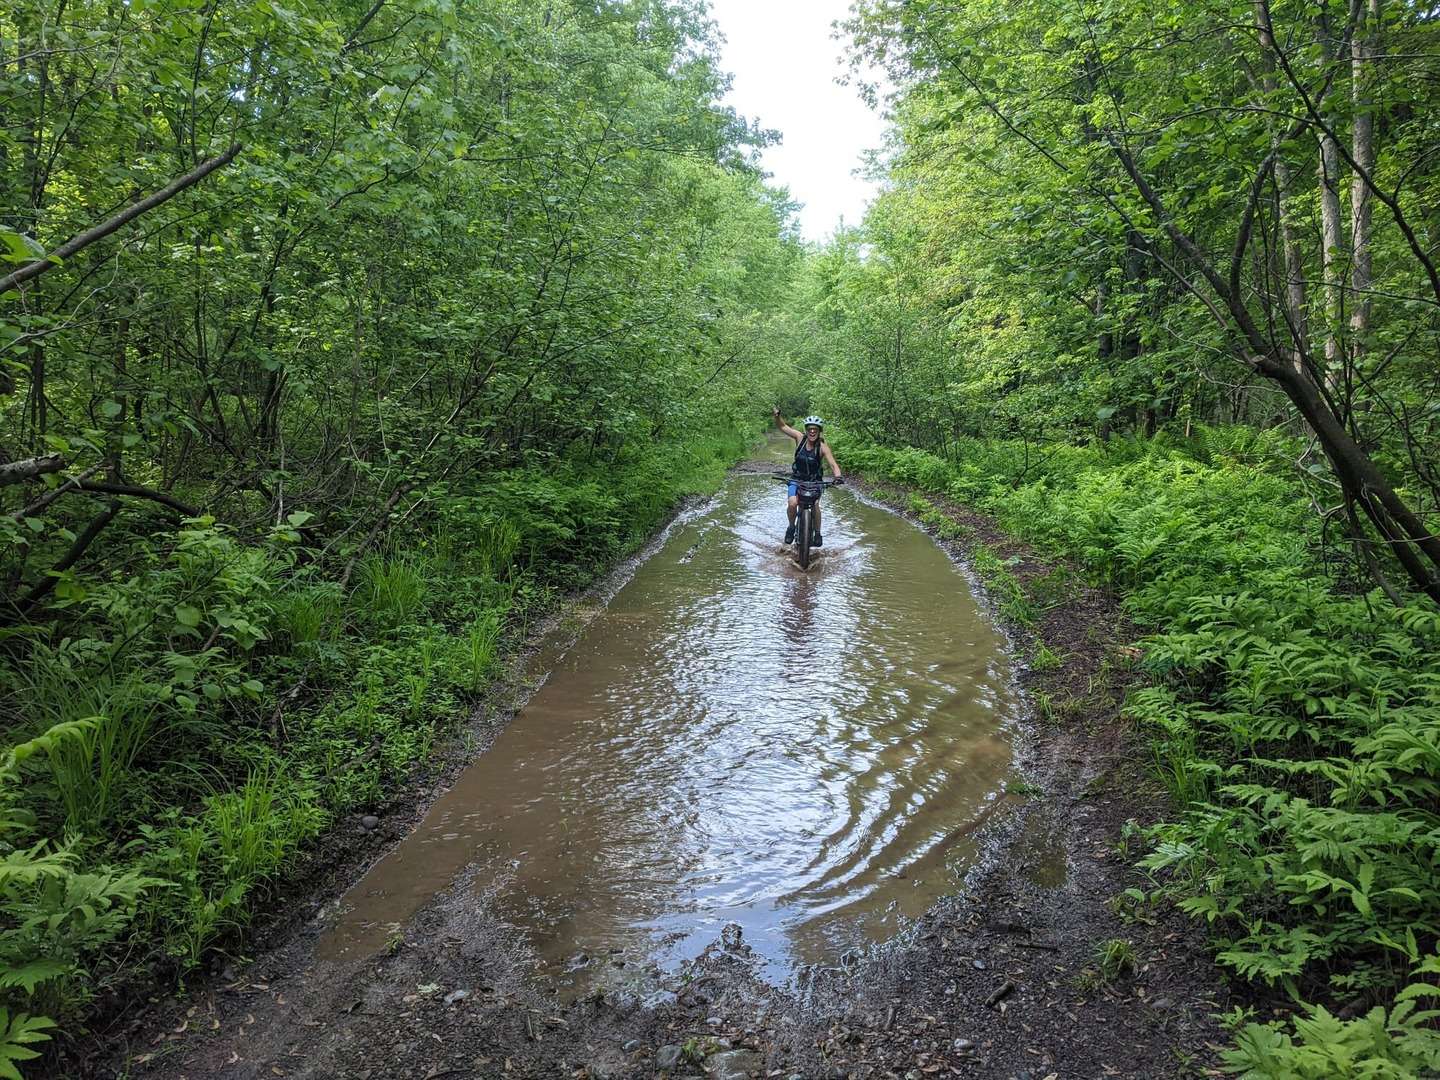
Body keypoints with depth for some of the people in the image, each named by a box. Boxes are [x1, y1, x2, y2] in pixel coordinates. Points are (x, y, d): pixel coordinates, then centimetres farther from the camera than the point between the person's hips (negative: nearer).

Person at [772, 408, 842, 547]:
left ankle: (817, 534, -1)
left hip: (814, 480, -1)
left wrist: (838, 476, -47)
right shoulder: (800, 437, -13)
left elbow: (833, 464, -27)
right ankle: (791, 527, 5)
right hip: (797, 479, 1)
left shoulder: (822, 446, -19)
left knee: (814, 504, -23)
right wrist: (777, 415, -29)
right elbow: (782, 426, -9)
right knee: (792, 503, -22)